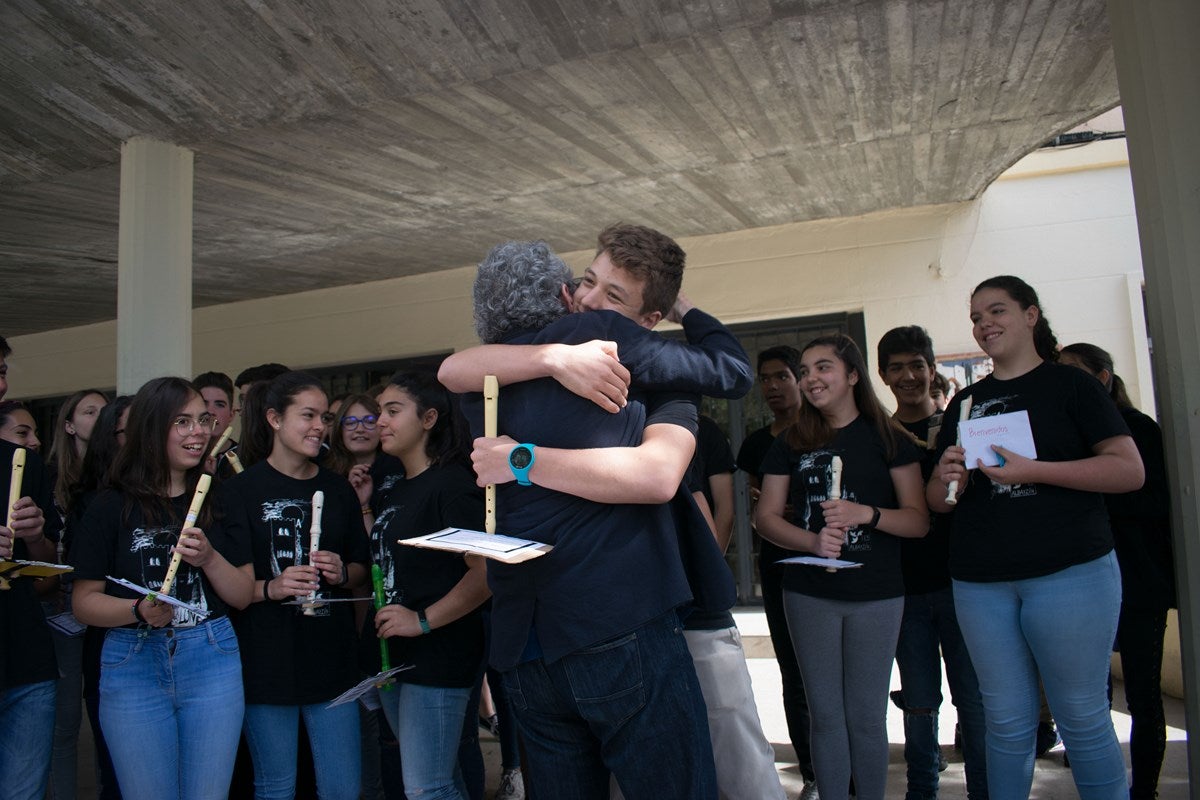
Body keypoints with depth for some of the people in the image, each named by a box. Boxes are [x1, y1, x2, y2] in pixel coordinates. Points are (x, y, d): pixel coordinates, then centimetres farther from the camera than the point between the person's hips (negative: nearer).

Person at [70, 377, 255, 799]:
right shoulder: (112, 507, -1)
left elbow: (243, 597, 5)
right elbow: (84, 602, -2)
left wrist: (209, 558, -12)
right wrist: (141, 610, -20)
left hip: (212, 660, 2)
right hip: (133, 666, -1)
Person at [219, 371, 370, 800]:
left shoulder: (338, 489, 9)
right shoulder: (240, 490, -5)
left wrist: (342, 573, -6)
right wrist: (269, 588, -23)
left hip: (331, 661, 4)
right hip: (266, 663, -3)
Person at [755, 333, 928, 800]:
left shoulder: (888, 439, 1)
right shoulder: (791, 443, 6)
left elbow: (919, 521, -2)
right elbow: (765, 517, 2)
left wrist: (865, 513, -20)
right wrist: (812, 541, -17)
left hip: (876, 595, -1)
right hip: (809, 594, 2)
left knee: (866, 717, 8)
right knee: (826, 715, 9)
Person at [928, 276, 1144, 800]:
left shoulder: (1070, 384, 3)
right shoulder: (965, 403, 14)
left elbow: (1130, 470, -7)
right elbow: (937, 500, 16)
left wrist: (1032, 470, -18)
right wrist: (948, 480, -8)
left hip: (1069, 573, -3)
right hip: (980, 582, 4)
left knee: (1083, 719, 4)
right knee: (1007, 724, 10)